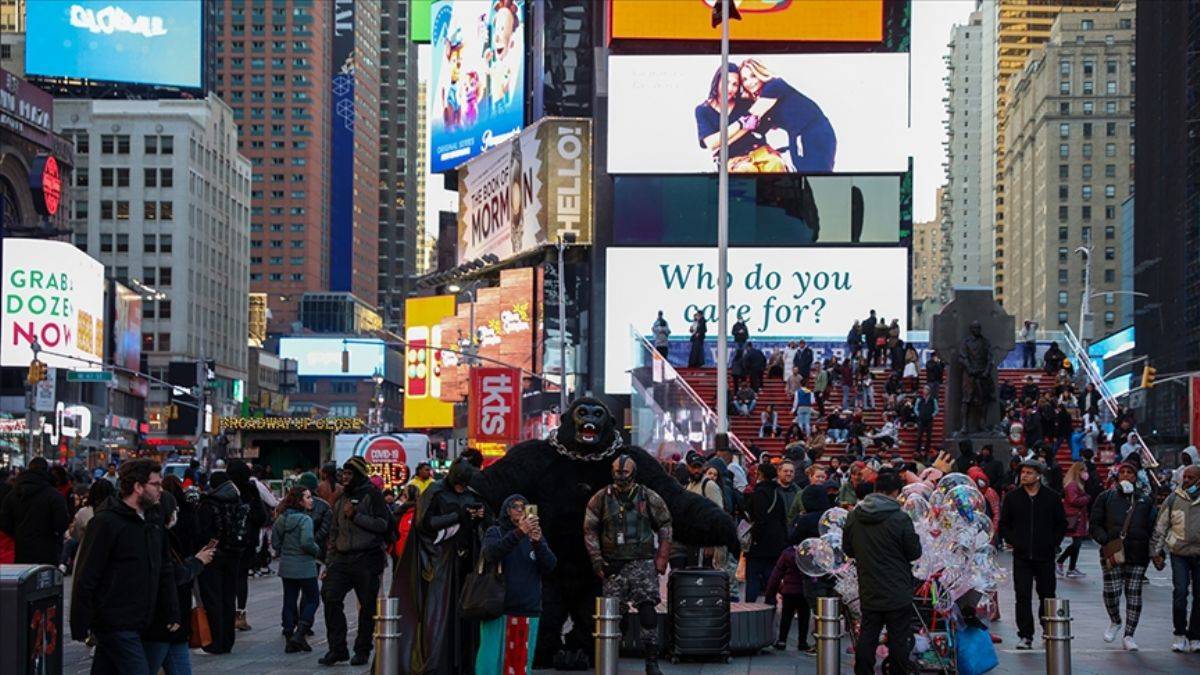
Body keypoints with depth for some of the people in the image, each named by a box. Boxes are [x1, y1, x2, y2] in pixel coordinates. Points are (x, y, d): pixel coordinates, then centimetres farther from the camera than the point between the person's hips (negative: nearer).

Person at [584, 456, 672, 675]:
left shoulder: (649, 498, 4)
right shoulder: (601, 499, 5)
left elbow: (664, 527, 10)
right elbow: (590, 531, 9)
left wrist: (661, 558, 3)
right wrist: (597, 561, 2)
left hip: (643, 562, -1)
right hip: (613, 564, 1)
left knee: (647, 610, -9)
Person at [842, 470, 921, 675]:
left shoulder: (854, 516, -1)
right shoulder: (900, 519, -17)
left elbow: (848, 550, 10)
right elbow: (914, 552, -8)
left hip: (868, 594, 5)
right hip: (898, 594, -4)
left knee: (867, 638, 12)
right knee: (899, 641, 5)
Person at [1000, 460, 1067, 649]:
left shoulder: (1052, 498, 3)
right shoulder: (1012, 498, 5)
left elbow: (1061, 524, 10)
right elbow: (1003, 524, 11)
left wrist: (1053, 544, 0)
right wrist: (1013, 541, -1)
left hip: (1045, 556, 0)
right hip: (1021, 556, 0)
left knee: (1047, 595, 7)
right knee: (1023, 596, -4)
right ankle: (1025, 636, 0)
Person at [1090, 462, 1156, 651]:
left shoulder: (1145, 500, 15)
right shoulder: (1106, 497, 9)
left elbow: (1152, 527, 14)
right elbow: (1095, 525, 5)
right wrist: (1106, 541, -12)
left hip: (1138, 554, 2)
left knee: (1134, 593, 0)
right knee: (1111, 591, -10)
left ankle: (1129, 637, 7)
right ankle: (1114, 622, 21)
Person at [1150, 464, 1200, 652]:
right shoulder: (1174, 499, 2)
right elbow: (1160, 527, 7)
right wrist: (1156, 552, 5)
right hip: (1179, 554, -1)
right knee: (1180, 592, -11)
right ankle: (1180, 634, 1)